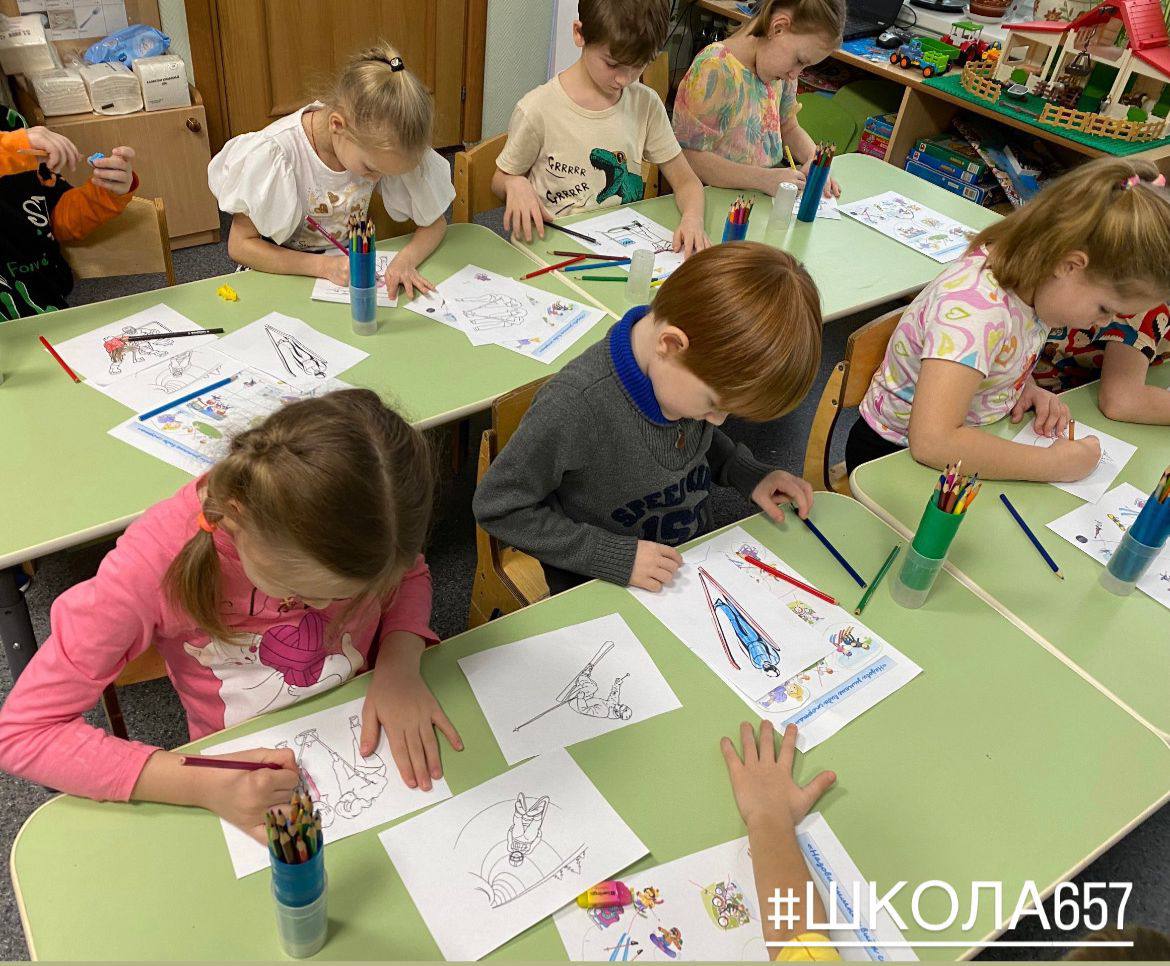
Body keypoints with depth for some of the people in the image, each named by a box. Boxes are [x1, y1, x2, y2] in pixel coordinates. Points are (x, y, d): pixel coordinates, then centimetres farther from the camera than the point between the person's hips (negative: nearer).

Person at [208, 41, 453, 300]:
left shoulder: (379, 145, -16)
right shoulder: (274, 152, -24)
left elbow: (435, 223, -5)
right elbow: (240, 245, -15)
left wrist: (405, 260, -26)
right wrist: (325, 266, -27)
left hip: (353, 269, 3)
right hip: (286, 273, -3)